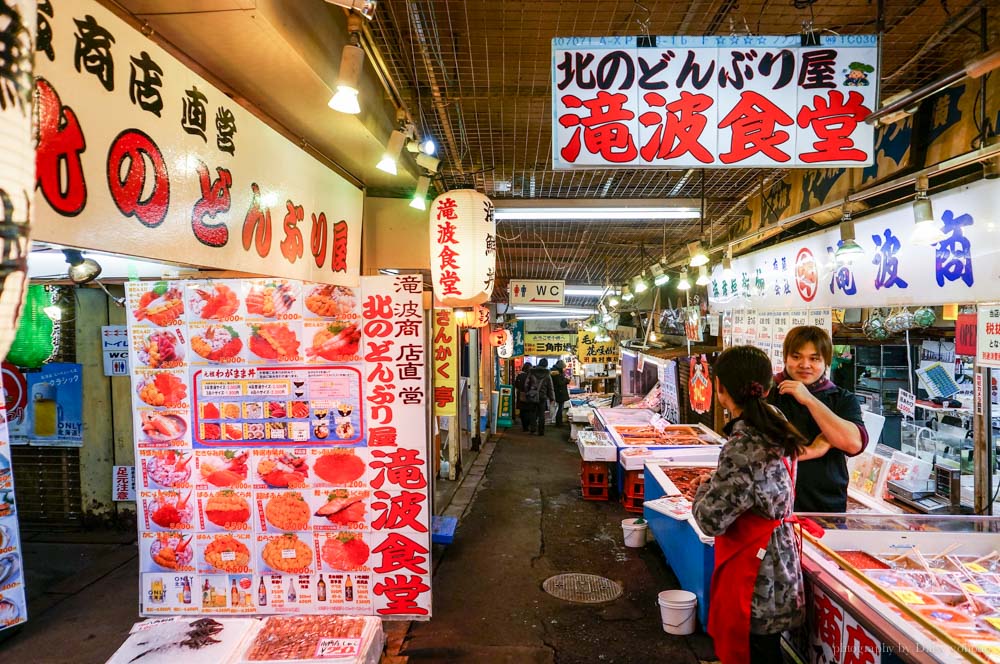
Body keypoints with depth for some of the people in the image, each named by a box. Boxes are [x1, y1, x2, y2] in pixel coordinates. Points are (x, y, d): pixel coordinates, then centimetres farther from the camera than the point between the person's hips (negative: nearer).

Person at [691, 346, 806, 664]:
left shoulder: (745, 446, -27)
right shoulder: (774, 430, 1)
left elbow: (711, 519, -23)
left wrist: (704, 487, -5)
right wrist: (716, 481, 6)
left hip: (755, 581, -9)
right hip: (776, 564, 9)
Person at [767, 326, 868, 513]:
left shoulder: (843, 399, 7)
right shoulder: (767, 393, -2)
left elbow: (854, 444, -12)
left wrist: (809, 400, -14)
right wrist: (812, 450, -11)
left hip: (829, 505, 2)